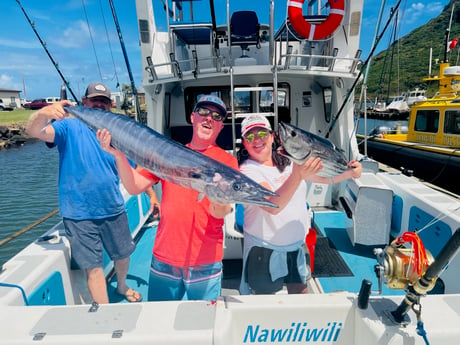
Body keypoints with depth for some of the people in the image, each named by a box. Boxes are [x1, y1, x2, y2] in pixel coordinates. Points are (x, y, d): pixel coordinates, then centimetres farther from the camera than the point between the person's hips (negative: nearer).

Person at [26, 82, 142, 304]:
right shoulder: (70, 127, -5)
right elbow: (34, 131, -22)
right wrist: (44, 113, -43)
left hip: (114, 210, 4)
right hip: (79, 214, -3)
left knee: (123, 254, 20)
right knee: (93, 267, 4)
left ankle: (122, 286, 49)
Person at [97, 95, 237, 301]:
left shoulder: (226, 161, -5)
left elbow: (220, 212, -16)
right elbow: (135, 187, 1)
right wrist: (118, 155, -12)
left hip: (205, 263, -2)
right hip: (165, 258, 3)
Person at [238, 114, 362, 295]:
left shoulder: (288, 160, 1)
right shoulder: (247, 171, -18)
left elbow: (324, 176, 5)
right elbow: (273, 206, -31)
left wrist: (348, 172, -13)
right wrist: (298, 175, -40)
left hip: (296, 244, 5)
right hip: (264, 250, -5)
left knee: (301, 293, 20)